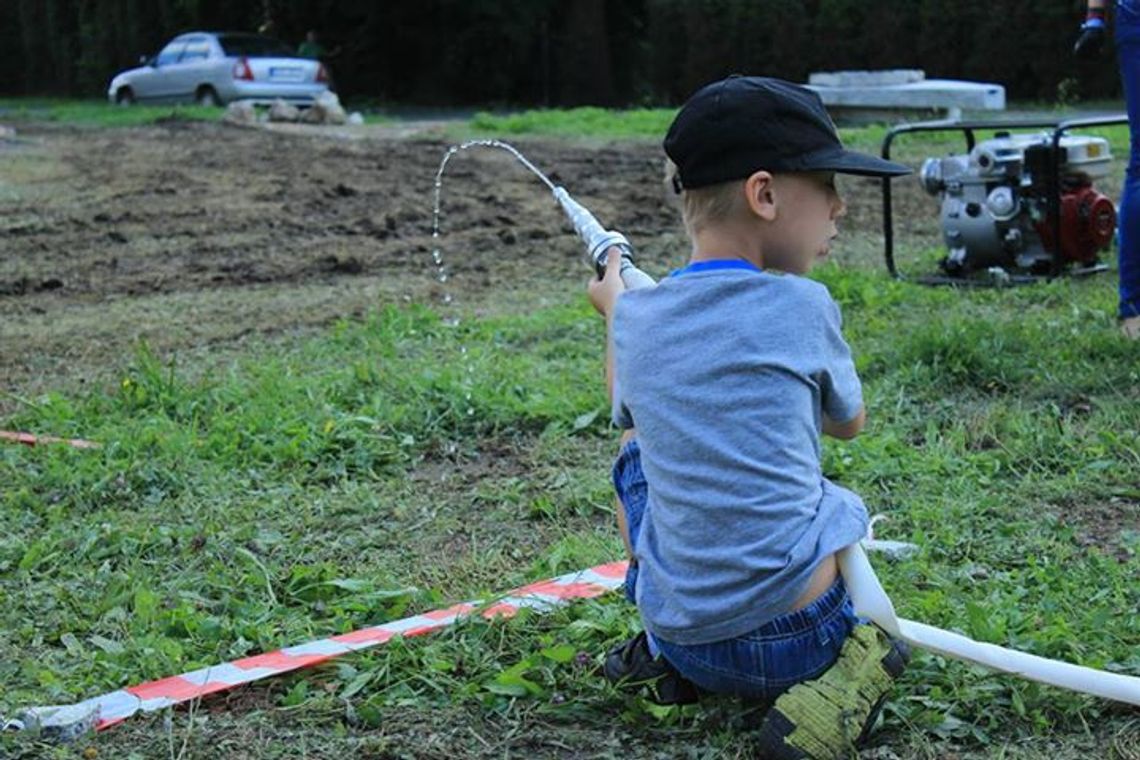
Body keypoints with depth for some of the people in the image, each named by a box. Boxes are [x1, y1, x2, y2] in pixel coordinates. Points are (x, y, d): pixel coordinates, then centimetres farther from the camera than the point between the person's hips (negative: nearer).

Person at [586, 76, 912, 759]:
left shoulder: (636, 319, -1)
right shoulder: (802, 308, -10)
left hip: (683, 641, 4)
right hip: (798, 641, -3)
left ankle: (662, 658, 19)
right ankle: (834, 682, 3)